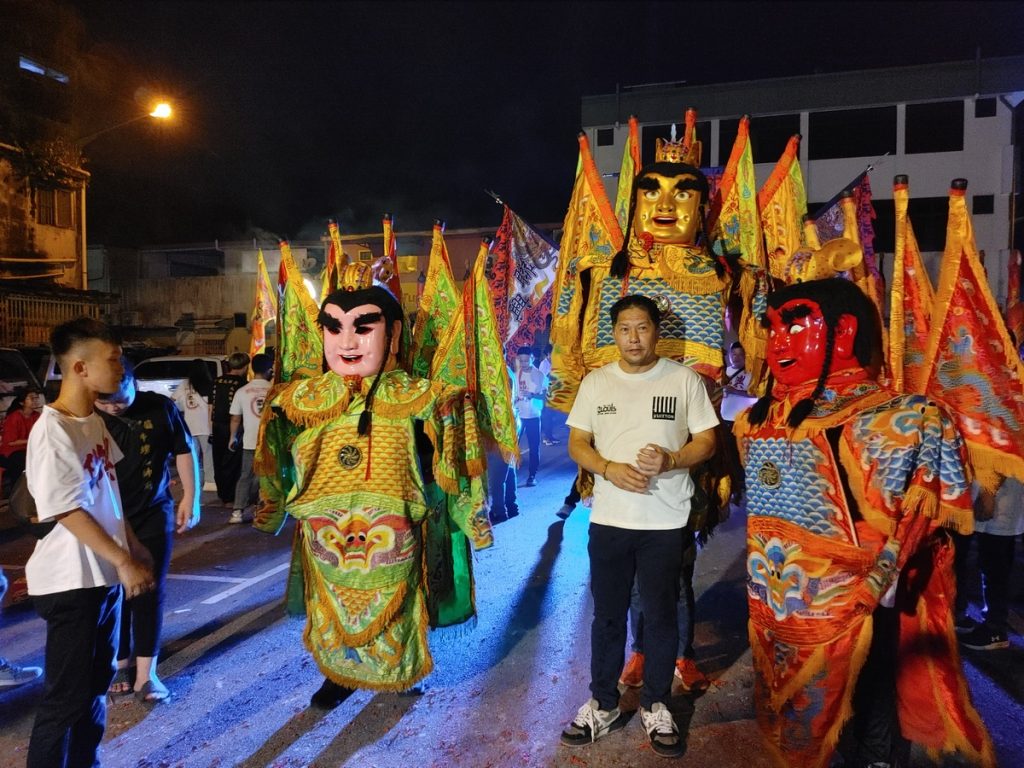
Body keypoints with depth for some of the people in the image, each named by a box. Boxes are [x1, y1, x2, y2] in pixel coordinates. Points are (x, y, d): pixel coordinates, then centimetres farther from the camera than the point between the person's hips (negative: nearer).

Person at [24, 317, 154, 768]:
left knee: (96, 683, 20)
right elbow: (69, 512, -22)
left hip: (105, 575, 9)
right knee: (67, 697, 2)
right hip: (70, 582, -9)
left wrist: (132, 546, 16)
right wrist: (125, 563, -19)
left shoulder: (94, 421, 5)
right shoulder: (52, 431, -21)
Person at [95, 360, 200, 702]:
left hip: (154, 515, 0)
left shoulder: (160, 407, -10)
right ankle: (120, 665, 28)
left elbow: (184, 450, 1)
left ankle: (146, 673, 10)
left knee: (150, 593, 2)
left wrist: (190, 497, -1)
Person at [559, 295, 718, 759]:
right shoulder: (596, 383, 4)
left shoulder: (684, 380, -2)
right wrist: (609, 469, -16)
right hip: (608, 519, 2)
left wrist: (670, 460, -20)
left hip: (665, 521, -1)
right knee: (607, 615, 12)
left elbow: (706, 441, 0)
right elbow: (577, 444, 4)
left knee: (661, 616, 10)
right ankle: (603, 705, 29)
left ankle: (655, 706, 29)